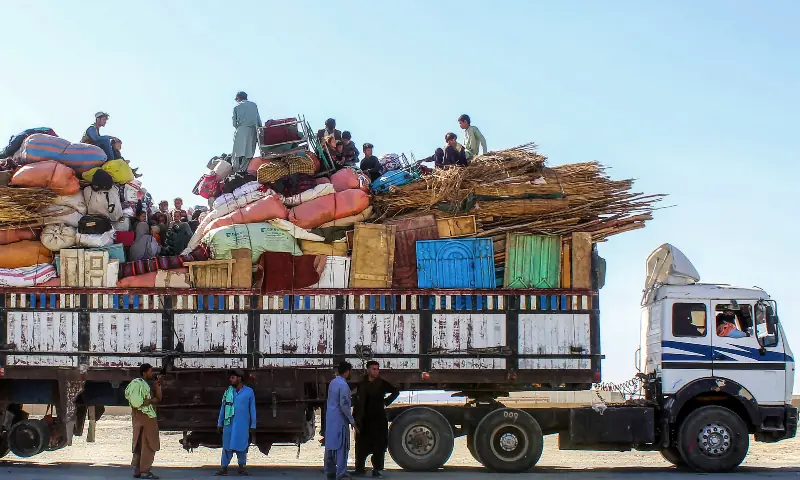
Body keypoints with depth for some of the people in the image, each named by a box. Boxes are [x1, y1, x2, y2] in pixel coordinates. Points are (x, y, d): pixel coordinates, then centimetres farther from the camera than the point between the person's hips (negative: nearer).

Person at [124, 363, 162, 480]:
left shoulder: (145, 384, 18)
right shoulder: (138, 384, -13)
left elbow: (158, 399, 15)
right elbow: (138, 402, -22)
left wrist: (158, 385, 7)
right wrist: (151, 400, -11)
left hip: (147, 417, 10)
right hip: (144, 417, -10)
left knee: (140, 444, 12)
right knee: (148, 445, -8)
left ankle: (137, 470, 17)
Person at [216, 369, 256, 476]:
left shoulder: (249, 392, 0)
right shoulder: (228, 391, 6)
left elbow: (252, 410, 2)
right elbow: (223, 408, 9)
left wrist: (253, 425, 0)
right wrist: (219, 424, 7)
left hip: (243, 425, -2)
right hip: (229, 423, 2)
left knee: (241, 447, 2)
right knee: (227, 446, 1)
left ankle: (241, 468, 12)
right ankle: (224, 468, 3)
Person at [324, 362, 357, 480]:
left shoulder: (333, 382, 11)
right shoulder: (343, 385, -16)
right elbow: (344, 405, -20)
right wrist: (352, 421, -14)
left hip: (330, 419, 9)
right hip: (340, 420, -9)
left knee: (330, 446, 12)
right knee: (341, 447, -7)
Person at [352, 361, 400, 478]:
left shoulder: (382, 384, 4)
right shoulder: (362, 384, 3)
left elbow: (396, 391, 16)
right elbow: (357, 402, 0)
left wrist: (386, 402, 6)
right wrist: (355, 418, -6)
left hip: (379, 419, 0)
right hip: (364, 420, 0)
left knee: (379, 445, 0)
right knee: (362, 445, 6)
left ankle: (377, 469, 5)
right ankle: (360, 468, 16)